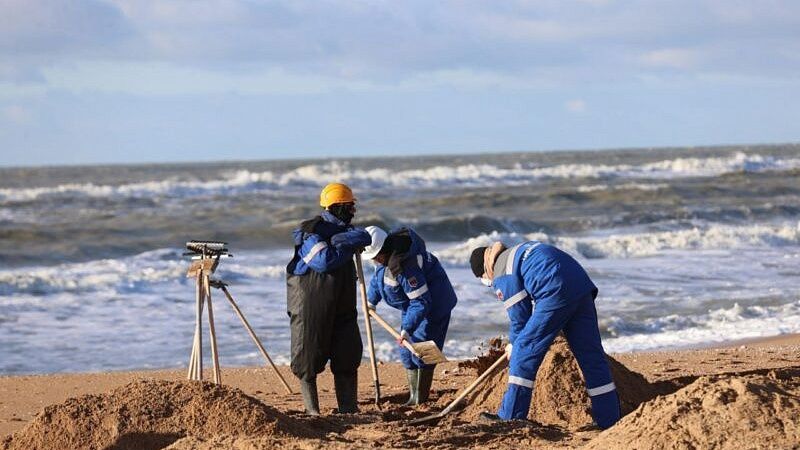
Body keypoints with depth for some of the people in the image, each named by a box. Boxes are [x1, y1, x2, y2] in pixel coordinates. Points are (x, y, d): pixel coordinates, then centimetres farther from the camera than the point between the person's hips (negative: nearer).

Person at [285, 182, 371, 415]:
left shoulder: (345, 229, 9)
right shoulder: (311, 232, -14)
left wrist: (338, 241, -22)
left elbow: (364, 238, -9)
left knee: (348, 357, 2)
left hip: (341, 307, 7)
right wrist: (348, 247, -15)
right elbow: (324, 261, -28)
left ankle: (349, 409, 7)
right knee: (309, 360, 1)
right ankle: (312, 411, 10)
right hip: (310, 307, -7)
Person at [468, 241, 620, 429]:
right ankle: (609, 420, 12)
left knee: (524, 351, 1)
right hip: (583, 288, 8)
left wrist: (514, 345, 24)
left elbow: (519, 316, 6)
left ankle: (510, 418, 3)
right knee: (591, 356, 10)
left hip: (556, 293, -8)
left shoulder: (502, 276, 4)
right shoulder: (519, 250, 30)